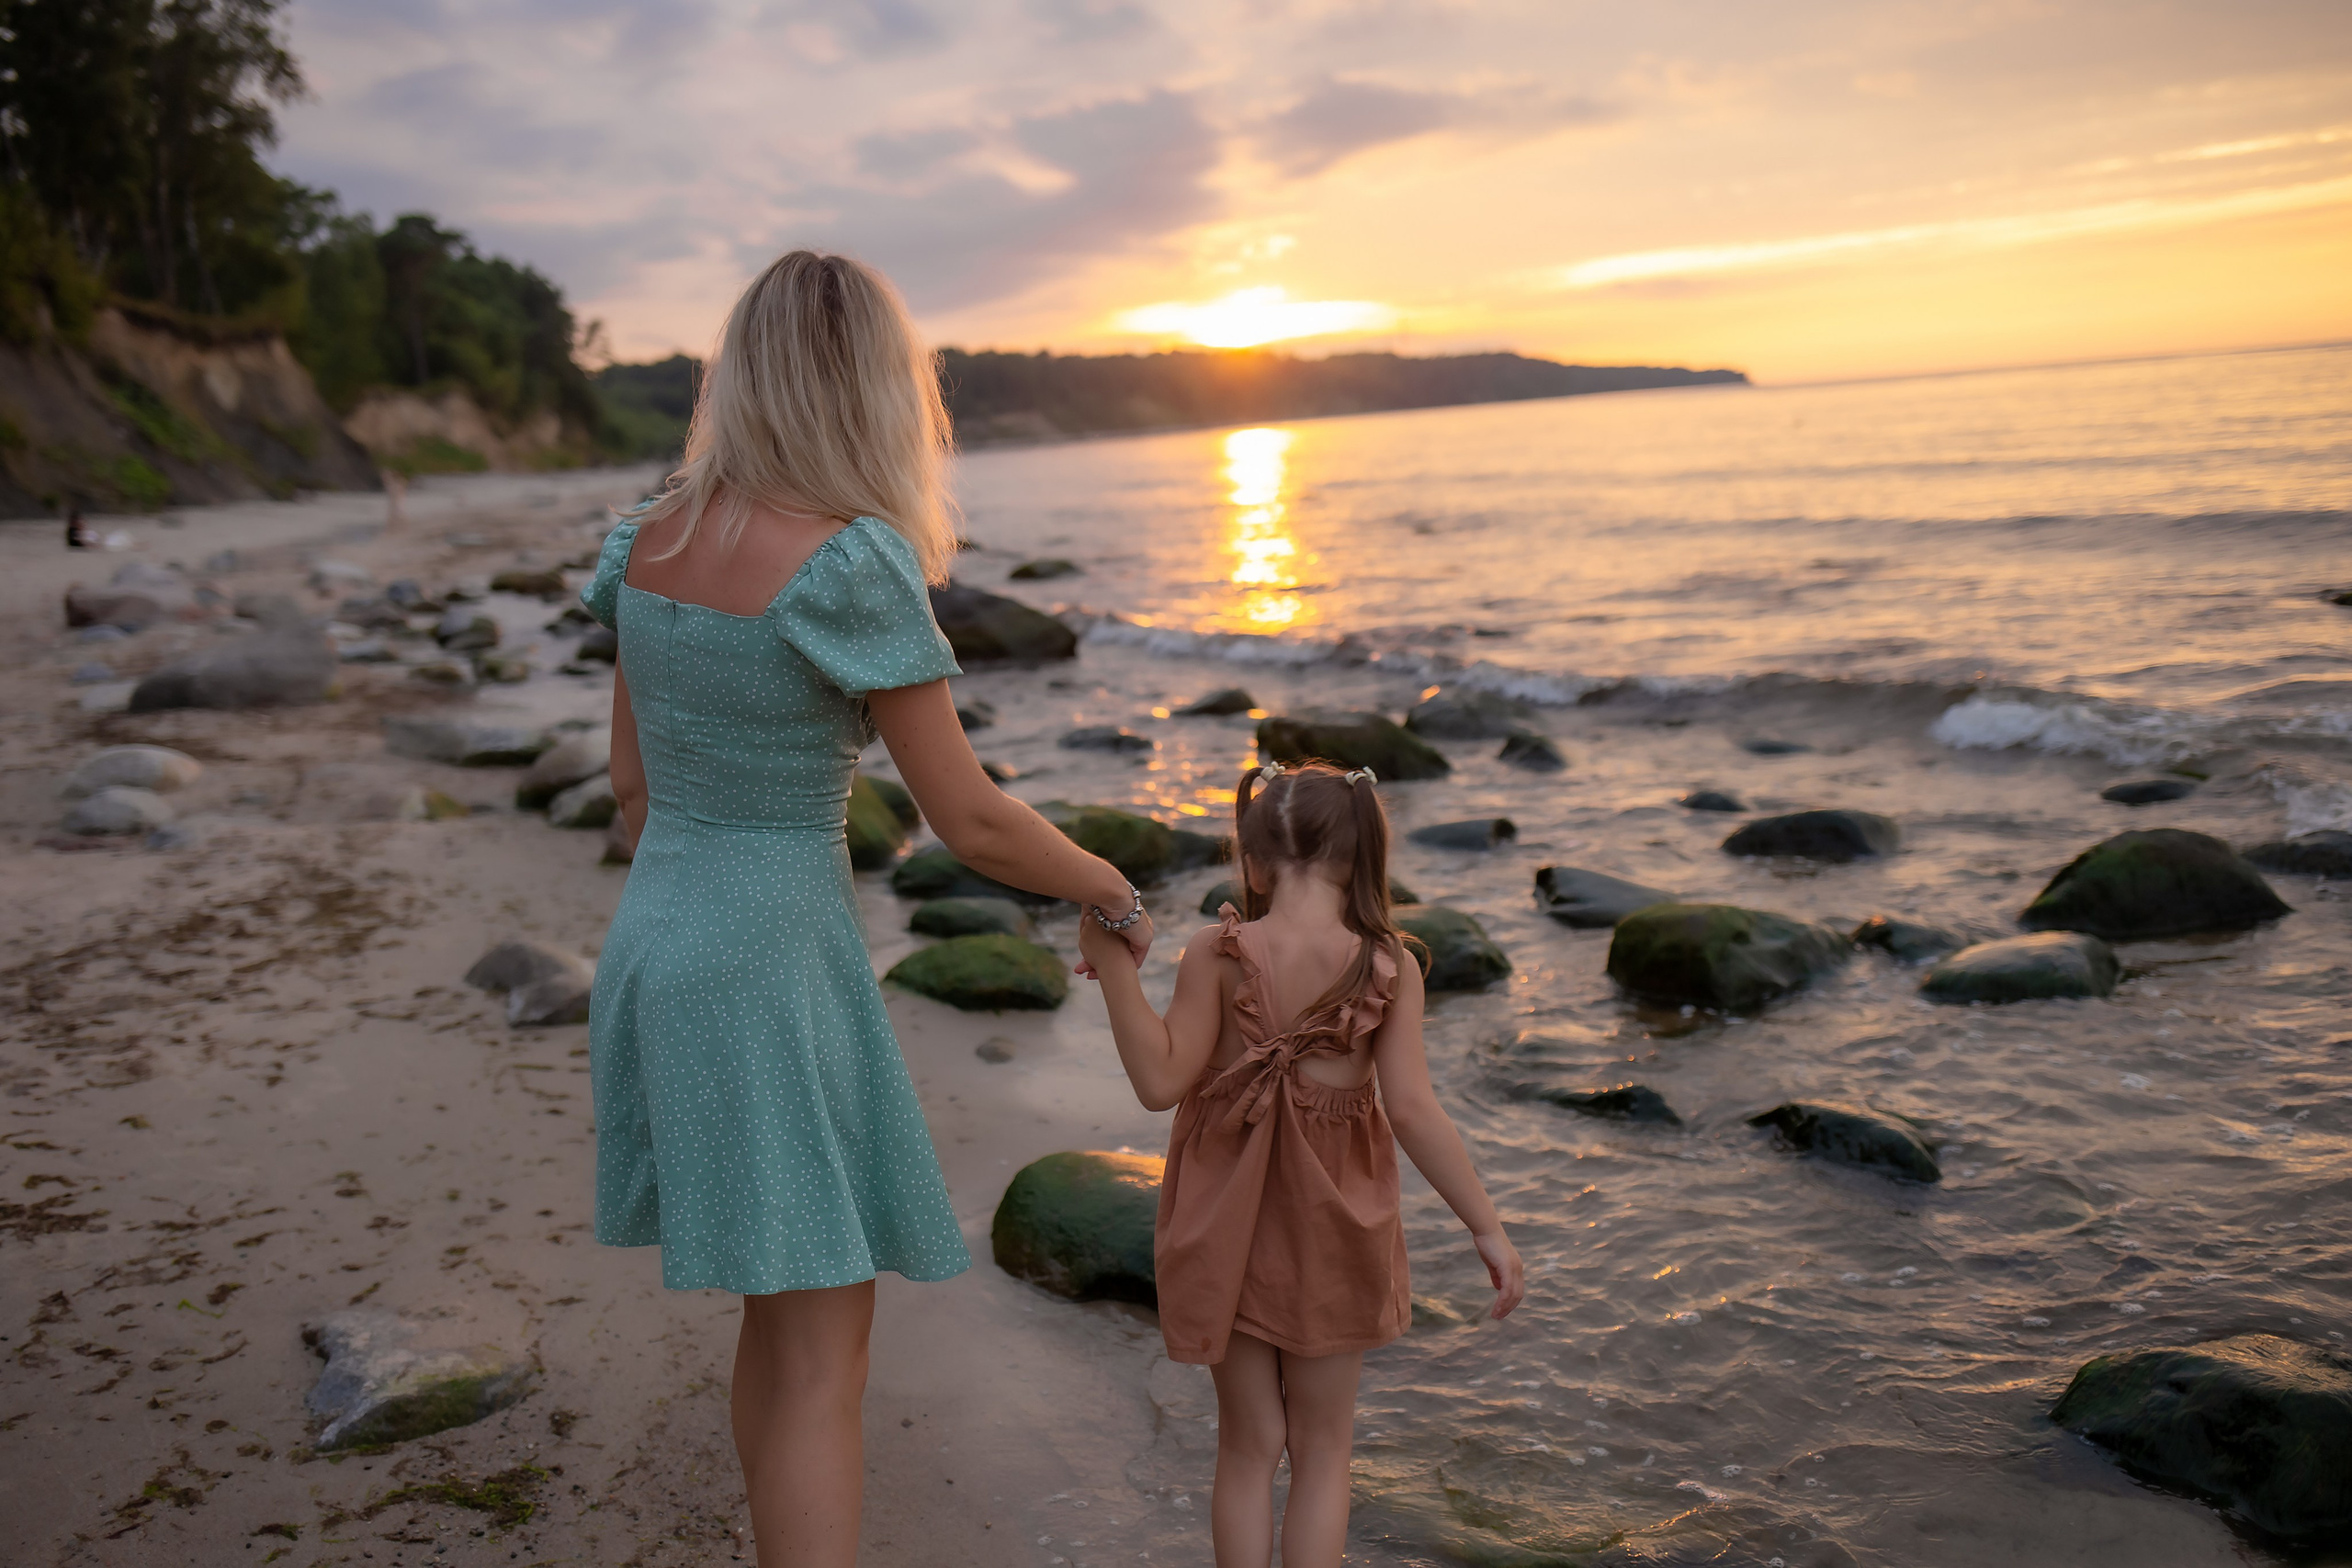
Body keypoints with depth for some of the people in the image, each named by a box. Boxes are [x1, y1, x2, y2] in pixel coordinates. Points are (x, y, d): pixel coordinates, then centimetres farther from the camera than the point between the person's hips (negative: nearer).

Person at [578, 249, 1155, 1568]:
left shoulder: (650, 542, 4)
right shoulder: (851, 564, -18)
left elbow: (636, 785, 12)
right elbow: (971, 823, -14)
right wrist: (1118, 897, 3)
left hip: (656, 943, 8)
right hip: (776, 972, -8)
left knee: (786, 1309, 20)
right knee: (825, 1356, 2)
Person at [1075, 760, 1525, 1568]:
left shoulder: (1217, 956, -15)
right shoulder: (1388, 969, -14)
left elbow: (1161, 1082, -16)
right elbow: (1412, 1110, -18)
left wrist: (1115, 969, -13)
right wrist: (1488, 1228, -11)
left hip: (1231, 1226, 0)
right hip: (1332, 1231, 0)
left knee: (1248, 1445, 17)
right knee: (1321, 1448, 18)